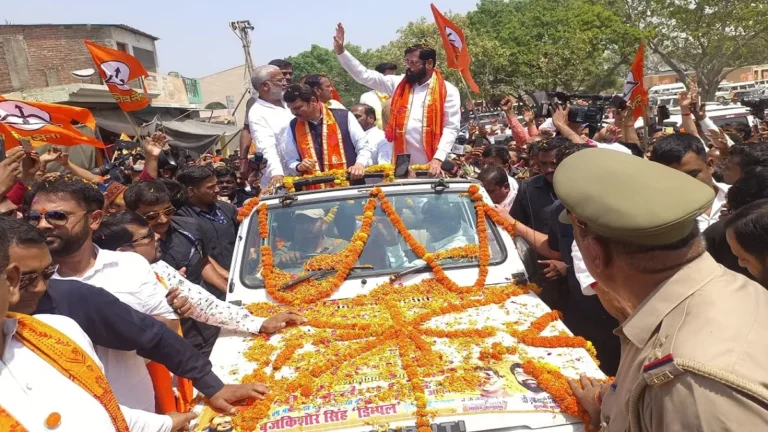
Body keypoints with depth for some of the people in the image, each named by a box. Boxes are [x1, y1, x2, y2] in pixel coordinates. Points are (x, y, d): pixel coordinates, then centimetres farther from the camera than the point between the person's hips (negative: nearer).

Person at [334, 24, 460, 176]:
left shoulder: (447, 91, 0)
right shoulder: (398, 84, 11)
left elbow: (451, 128, -5)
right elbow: (365, 76, 10)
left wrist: (438, 159, -16)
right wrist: (340, 51, 2)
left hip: (432, 166, -3)